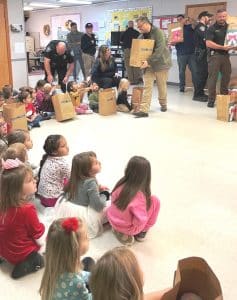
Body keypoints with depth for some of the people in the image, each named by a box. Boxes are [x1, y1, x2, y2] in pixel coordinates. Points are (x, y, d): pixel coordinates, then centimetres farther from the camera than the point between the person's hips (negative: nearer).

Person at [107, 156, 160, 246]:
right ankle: (143, 232, 16)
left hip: (113, 221, 6)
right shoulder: (139, 195, -32)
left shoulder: (121, 184, -14)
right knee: (155, 200, 0)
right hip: (129, 229, -6)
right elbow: (140, 220, -31)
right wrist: (139, 231, -9)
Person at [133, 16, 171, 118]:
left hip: (160, 63, -5)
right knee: (147, 86, -5)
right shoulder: (142, 36, 7)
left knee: (161, 86, 8)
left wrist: (149, 61, -30)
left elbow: (160, 50, -24)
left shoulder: (158, 32, -13)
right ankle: (144, 110, -10)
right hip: (148, 64, 5)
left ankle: (163, 104, 31)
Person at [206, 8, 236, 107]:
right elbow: (208, 43, -14)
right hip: (214, 55, -5)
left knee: (227, 76, 9)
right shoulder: (212, 28, -4)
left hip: (225, 55, 5)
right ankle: (211, 100, 1)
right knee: (213, 77, -3)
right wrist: (222, 47, -19)